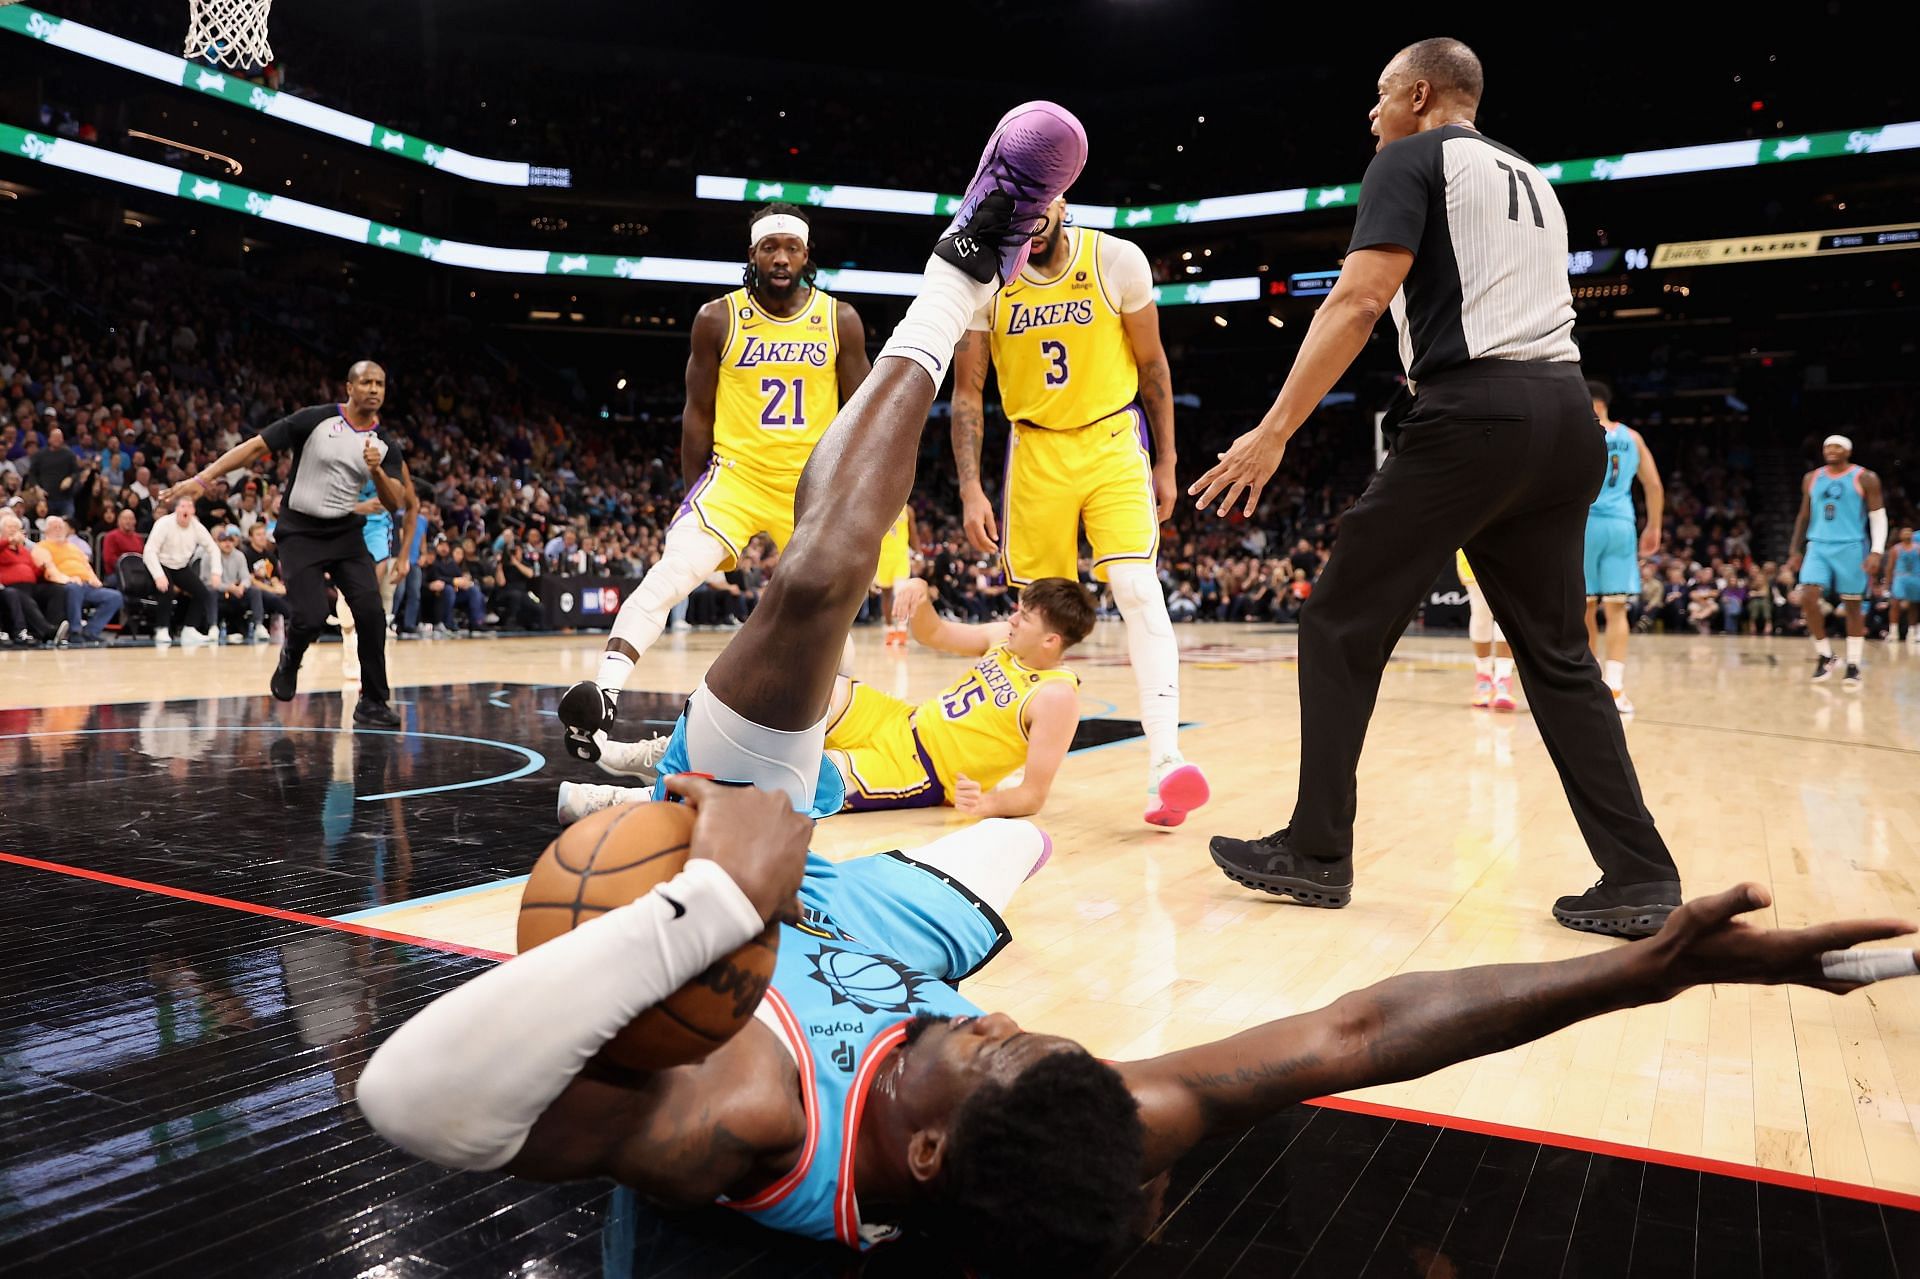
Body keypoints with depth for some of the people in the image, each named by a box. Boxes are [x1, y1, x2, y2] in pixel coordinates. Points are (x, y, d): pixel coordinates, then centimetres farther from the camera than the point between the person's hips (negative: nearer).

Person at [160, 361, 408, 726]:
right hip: (300, 532, -3)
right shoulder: (316, 419, -10)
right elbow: (256, 446, -10)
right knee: (312, 617, -16)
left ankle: (372, 703, -1)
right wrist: (202, 478, -16)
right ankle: (289, 659, 21)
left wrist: (377, 471, -22)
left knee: (370, 611, -12)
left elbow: (395, 504, -3)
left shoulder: (385, 443, 1)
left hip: (345, 532, 3)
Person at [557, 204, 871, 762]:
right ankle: (602, 694, -28)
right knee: (669, 574, -23)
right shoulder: (718, 318, -3)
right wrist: (695, 494, 3)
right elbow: (698, 413, 3)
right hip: (736, 472, -2)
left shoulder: (840, 320, -1)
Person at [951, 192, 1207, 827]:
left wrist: (1166, 463, 3)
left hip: (1112, 440, -2)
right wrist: (971, 490, -9)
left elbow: (1151, 364, 2)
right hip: (1036, 449, 2)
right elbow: (967, 393, 0)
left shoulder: (1117, 260, -9)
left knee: (1137, 590, -19)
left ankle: (1165, 760, -24)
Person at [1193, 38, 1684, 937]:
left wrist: (1275, 429, -14)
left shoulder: (1411, 158, 2)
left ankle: (1316, 853, 7)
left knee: (1340, 628, 3)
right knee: (1557, 653, 13)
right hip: (1566, 413, 8)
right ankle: (1639, 878, 10)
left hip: (1473, 411, -8)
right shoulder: (1530, 179, 26)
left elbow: (1360, 299, -12)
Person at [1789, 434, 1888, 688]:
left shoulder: (1865, 478, -1)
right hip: (1818, 546, 3)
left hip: (1851, 547, -3)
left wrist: (1876, 552, -14)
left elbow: (1879, 516, -3)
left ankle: (1853, 665, 7)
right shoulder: (1812, 478, 10)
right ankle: (1824, 655, 2)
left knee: (1852, 606, 1)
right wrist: (1796, 552, 13)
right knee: (1808, 597, -13)